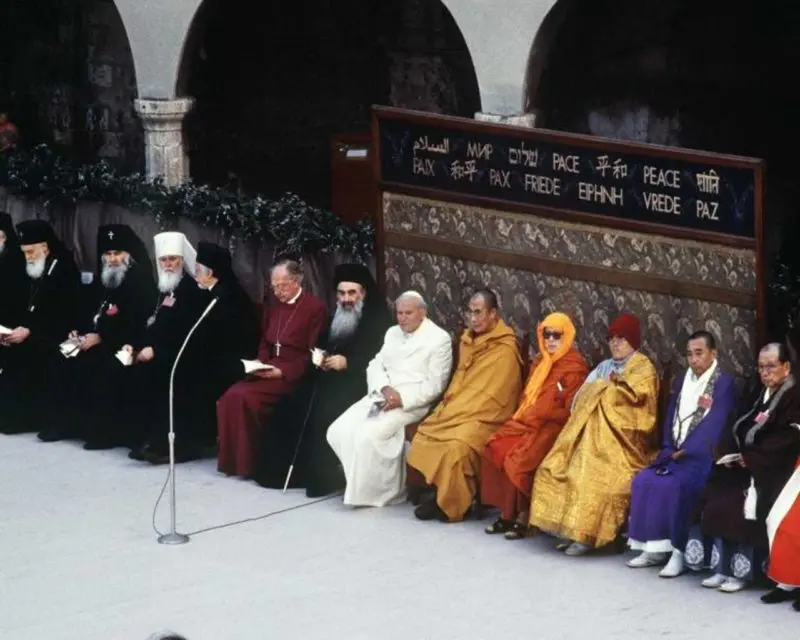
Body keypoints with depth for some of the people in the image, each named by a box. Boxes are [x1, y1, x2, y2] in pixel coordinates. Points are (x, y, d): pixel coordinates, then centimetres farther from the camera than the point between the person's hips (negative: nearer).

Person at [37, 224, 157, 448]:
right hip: (92, 341, 8)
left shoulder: (142, 284, -7)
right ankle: (63, 422, -5)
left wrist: (101, 337, -22)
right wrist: (77, 331, 2)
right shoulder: (104, 282, 20)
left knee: (103, 369, -33)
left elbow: (137, 325, -17)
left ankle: (108, 430, -24)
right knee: (63, 361, -11)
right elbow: (90, 313, 25)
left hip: (120, 346, -8)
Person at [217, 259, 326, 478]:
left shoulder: (315, 307, -8)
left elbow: (313, 354, -11)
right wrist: (262, 365, 3)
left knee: (246, 397, -27)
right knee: (230, 397, -18)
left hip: (294, 376, -7)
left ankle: (252, 461, -15)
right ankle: (234, 458, -9)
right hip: (269, 372, 7)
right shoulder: (273, 305, 15)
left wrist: (282, 370, -19)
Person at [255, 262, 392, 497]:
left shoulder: (377, 319, -2)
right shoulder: (336, 318, 20)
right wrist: (320, 358, 3)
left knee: (323, 412, -32)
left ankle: (323, 476, -24)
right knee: (289, 406, -13)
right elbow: (322, 346, 27)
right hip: (328, 379, 7)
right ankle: (283, 469, -8)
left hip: (356, 382, -7)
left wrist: (346, 362, -18)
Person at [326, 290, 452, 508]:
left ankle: (371, 491, -13)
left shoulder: (439, 339, -4)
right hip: (381, 397, 7)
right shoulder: (392, 333, 19)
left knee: (370, 434, -30)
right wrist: (385, 388, -10)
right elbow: (375, 365, 12)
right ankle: (362, 482, -3)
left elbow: (435, 384, -9)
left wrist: (402, 399, -19)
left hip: (412, 403, -7)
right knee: (339, 431, -14)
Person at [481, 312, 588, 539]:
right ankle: (506, 512, -12)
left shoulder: (575, 367, -5)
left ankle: (522, 516, -15)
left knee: (518, 458, -28)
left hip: (553, 427, -7)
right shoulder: (540, 363, 19)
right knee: (494, 448, -16)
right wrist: (525, 415, 6)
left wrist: (540, 416, -14)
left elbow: (571, 410, -10)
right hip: (527, 423, 7)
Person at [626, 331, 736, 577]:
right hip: (675, 453, 7)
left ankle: (678, 552, -24)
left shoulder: (724, 383, -7)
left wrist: (686, 451, -17)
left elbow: (714, 425, -15)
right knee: (643, 480, -14)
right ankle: (654, 548, -9)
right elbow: (671, 418, 15)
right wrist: (669, 449, -1)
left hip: (702, 456, -7)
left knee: (673, 486, -30)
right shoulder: (682, 381, 16)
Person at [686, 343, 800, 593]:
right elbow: (739, 429, 18)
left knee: (740, 506, -27)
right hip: (744, 466, 7)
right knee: (711, 499, -15)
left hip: (771, 472, -7)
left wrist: (749, 458, -16)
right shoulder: (760, 393, 20)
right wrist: (729, 452, -2)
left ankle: (742, 571, -15)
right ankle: (721, 568, -12)